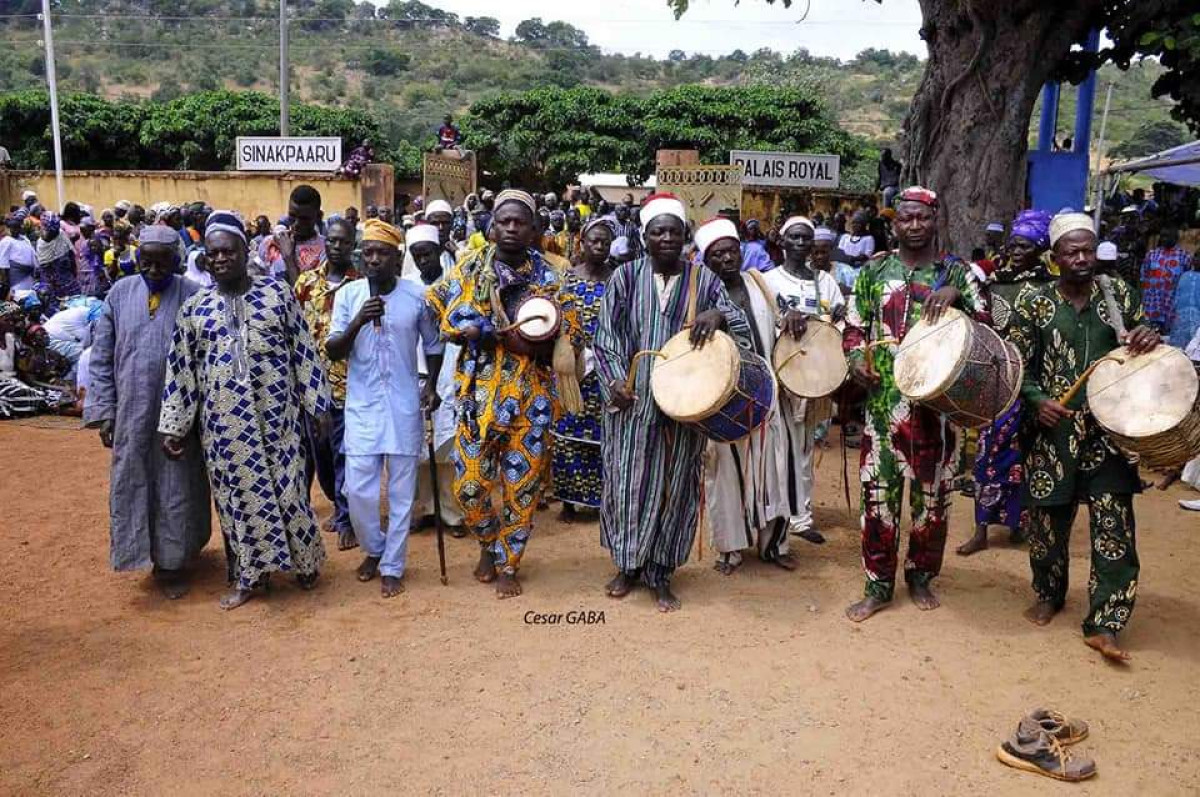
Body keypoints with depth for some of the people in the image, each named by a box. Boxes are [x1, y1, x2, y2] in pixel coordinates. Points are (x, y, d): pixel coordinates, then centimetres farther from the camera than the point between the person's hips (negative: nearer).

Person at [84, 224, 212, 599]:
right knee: (132, 484, 10)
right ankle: (145, 553, 28)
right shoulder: (120, 293, 1)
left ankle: (173, 561, 22)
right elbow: (101, 357, 4)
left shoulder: (192, 296, -6)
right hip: (131, 412, 2)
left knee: (176, 489, 7)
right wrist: (104, 411, 0)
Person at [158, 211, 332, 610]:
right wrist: (173, 425, 4)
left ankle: (304, 561, 25)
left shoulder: (277, 292, -1)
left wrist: (317, 405, -3)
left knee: (286, 486, 6)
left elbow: (303, 351, -1)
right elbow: (180, 369, 7)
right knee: (237, 493, 9)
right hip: (224, 420, 2)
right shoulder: (194, 307, 4)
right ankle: (250, 574, 22)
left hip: (275, 412, -2)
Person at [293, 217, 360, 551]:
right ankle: (339, 504, 33)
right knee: (318, 447, 14)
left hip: (348, 381, -4)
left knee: (344, 450, 0)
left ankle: (346, 518, 11)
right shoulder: (306, 280, 7)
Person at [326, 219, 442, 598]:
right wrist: (358, 322, -21)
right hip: (361, 405, 1)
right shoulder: (348, 294, -2)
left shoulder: (417, 296, -3)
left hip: (404, 405, 0)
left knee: (401, 491, 6)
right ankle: (374, 548, 30)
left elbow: (433, 344, 11)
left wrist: (432, 385, 0)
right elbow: (333, 352, -6)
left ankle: (393, 566, 21)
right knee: (358, 489, 2)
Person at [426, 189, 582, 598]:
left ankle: (507, 564, 23)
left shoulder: (548, 279, 4)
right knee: (470, 483, 0)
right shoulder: (470, 267, 3)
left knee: (523, 485, 5)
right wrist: (505, 334, -12)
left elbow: (567, 338, 2)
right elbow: (453, 321, -2)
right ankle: (489, 542, 30)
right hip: (479, 392, 0)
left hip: (531, 396, 0)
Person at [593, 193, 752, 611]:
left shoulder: (703, 279, 2)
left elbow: (740, 326, 0)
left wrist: (718, 315, -22)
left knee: (675, 486, 7)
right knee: (629, 481, 7)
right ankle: (628, 564, 27)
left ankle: (660, 573, 22)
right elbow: (606, 335, 2)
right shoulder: (626, 276, 1)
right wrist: (615, 380, -11)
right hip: (633, 400, 0)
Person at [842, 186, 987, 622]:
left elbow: (984, 326, -1)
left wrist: (955, 294, -17)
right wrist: (857, 355, -9)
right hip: (883, 400, 0)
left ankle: (921, 575, 28)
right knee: (878, 492, 2)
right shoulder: (875, 270, 7)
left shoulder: (956, 272, 6)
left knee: (932, 492, 9)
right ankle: (878, 584, 15)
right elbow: (854, 326, 11)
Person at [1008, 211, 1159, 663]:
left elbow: (1140, 345, 15)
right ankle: (1049, 596, 34)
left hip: (1108, 430, 1)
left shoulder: (1117, 293, 4)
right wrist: (1038, 400, -14)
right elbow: (1017, 366, 2)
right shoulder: (1035, 305, -1)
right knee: (1049, 521, 11)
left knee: (1114, 527, -2)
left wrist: (1148, 339, -9)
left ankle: (1103, 624, 6)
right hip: (1055, 430, -1)